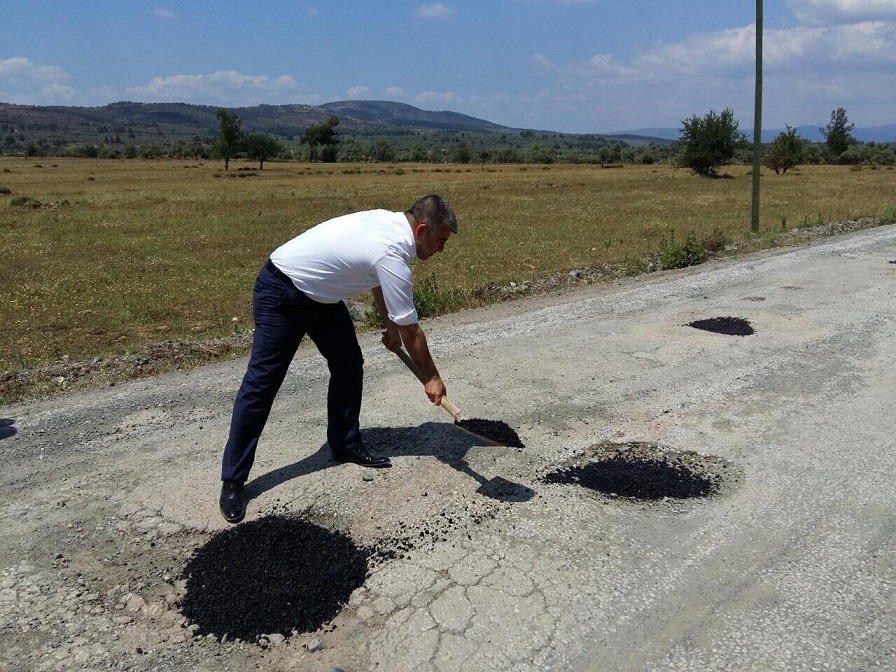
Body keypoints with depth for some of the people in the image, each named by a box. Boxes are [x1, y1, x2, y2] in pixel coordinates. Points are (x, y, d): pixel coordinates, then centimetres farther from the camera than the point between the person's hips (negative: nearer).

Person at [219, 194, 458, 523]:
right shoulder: (392, 255, -27)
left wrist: (390, 324, 17)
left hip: (319, 291, 10)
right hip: (281, 292, -10)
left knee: (349, 364, 8)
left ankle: (345, 443, 21)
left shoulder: (391, 221, -1)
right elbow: (411, 331, -18)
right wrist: (432, 378, -6)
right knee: (261, 382, -8)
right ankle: (232, 481, -1)